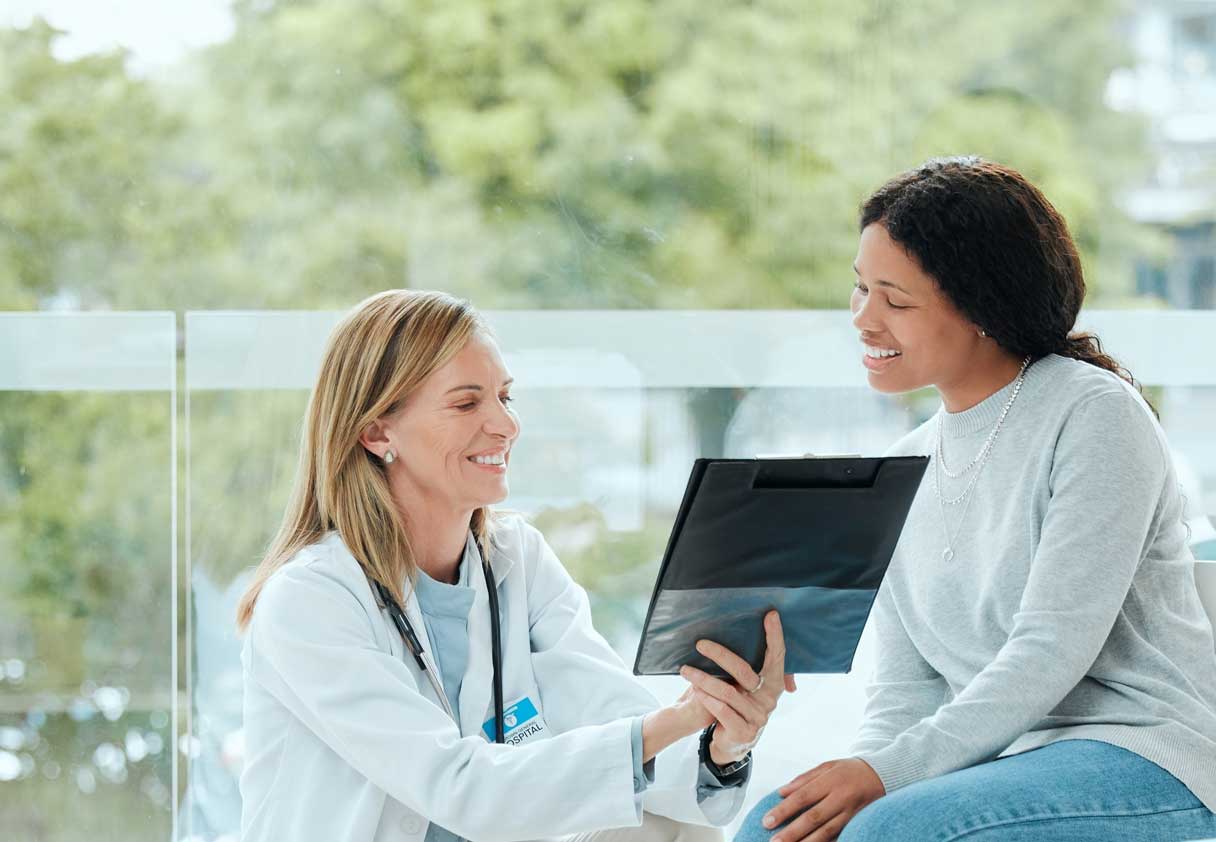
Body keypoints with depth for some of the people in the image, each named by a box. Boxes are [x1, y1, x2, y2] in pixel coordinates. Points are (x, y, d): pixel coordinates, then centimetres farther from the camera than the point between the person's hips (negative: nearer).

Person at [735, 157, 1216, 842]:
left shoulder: (1094, 414, -9)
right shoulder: (905, 471, 14)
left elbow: (1053, 651, -17)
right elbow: (906, 684, 10)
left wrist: (887, 775, -22)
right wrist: (860, 775, -12)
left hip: (1146, 760, -7)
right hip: (1001, 758, 7)